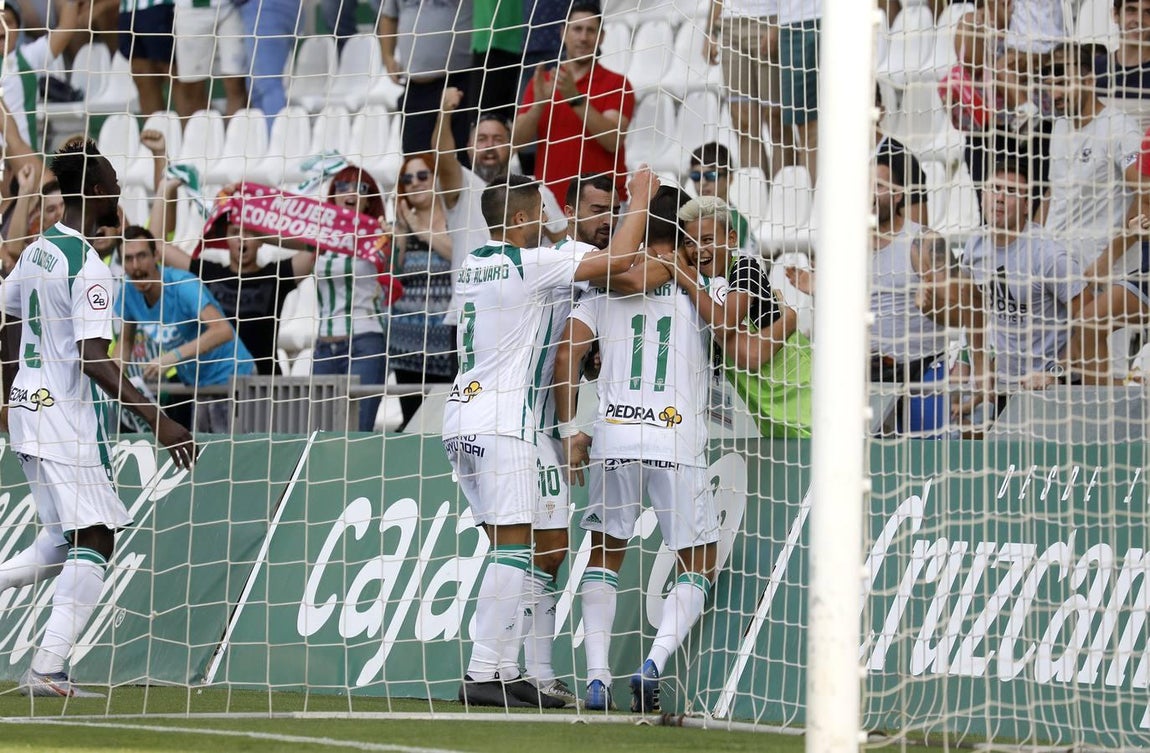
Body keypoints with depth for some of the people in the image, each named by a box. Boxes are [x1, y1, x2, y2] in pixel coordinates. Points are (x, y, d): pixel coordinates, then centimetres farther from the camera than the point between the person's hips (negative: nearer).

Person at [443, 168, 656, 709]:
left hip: (462, 417, 9)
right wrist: (641, 199, 3)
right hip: (499, 422, -9)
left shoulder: (473, 264, 14)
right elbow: (619, 260, -11)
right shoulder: (529, 264, -10)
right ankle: (481, 675, -15)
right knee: (511, 548, -9)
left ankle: (505, 674, 8)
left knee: (508, 548, 11)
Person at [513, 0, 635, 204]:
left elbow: (613, 140, -12)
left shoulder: (616, 84, 3)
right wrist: (538, 104, -13)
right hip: (550, 200, 3)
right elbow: (517, 141, 4)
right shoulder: (540, 82, 14)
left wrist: (576, 99, -20)